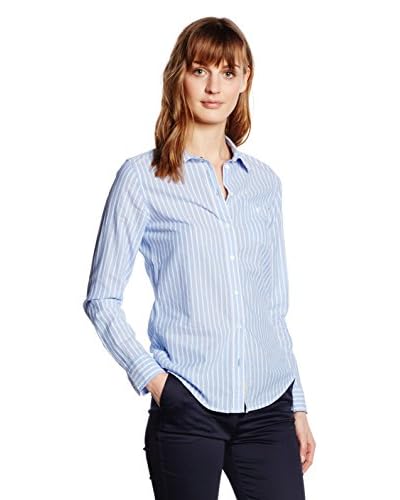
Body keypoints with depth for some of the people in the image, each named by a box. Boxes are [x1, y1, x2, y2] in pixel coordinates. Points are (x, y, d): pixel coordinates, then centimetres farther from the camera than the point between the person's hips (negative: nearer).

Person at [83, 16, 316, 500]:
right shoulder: (143, 177, -1)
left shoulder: (264, 181, 11)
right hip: (188, 406, -3)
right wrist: (150, 377, -10)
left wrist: (298, 407, 14)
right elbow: (101, 299, 0)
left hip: (269, 405, 4)